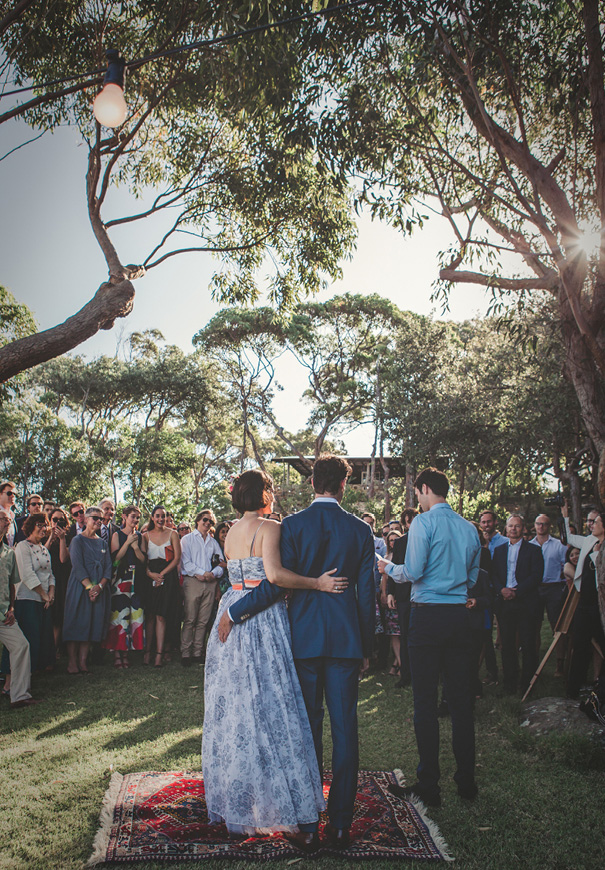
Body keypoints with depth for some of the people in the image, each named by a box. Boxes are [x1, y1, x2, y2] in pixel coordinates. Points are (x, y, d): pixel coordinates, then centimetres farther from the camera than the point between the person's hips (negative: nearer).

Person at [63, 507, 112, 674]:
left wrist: (100, 586, -9)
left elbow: (108, 567, 8)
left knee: (93, 624, 1)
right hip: (80, 587, -5)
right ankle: (72, 661, 2)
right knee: (77, 622, -5)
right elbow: (77, 566, -9)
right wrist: (89, 586, -18)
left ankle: (82, 660, 6)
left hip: (100, 588, 5)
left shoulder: (102, 543, 16)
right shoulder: (77, 540, 1)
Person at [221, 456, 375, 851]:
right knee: (345, 730, 9)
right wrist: (367, 647, 12)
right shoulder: (360, 529, 0)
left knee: (307, 731, 8)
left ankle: (307, 826, 15)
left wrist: (234, 611, -3)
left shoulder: (292, 525, -7)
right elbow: (366, 594, 2)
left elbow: (275, 584, -14)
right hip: (346, 639, 1)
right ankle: (341, 824, 17)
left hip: (304, 637, -1)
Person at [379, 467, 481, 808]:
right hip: (460, 615, 6)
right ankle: (467, 780, 20)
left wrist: (387, 567, 6)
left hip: (428, 616, -6)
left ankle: (429, 785, 8)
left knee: (426, 700, 2)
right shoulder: (469, 527, 9)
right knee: (461, 699, 12)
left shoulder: (424, 522, -9)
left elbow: (412, 572, -13)